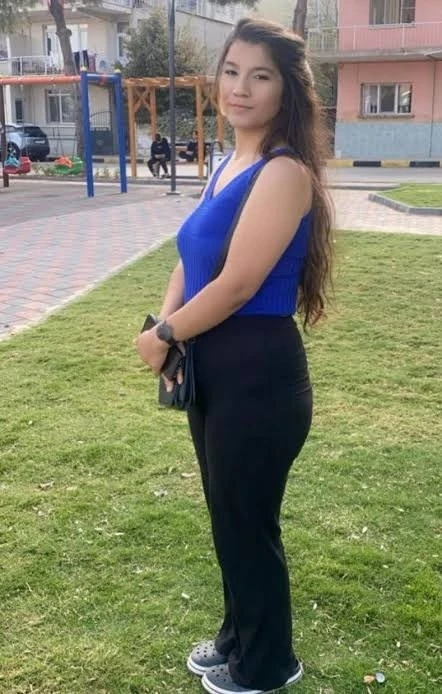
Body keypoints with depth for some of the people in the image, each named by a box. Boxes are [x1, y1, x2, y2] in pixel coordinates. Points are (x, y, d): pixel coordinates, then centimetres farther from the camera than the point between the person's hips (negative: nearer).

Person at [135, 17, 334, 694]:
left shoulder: (285, 171, -19)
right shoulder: (230, 164, 10)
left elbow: (237, 283, -23)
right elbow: (192, 257, 13)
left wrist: (163, 335, -9)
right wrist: (168, 323, -5)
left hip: (259, 375, -9)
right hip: (212, 369, 9)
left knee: (249, 524, 9)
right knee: (229, 517, 22)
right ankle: (237, 639, 45)